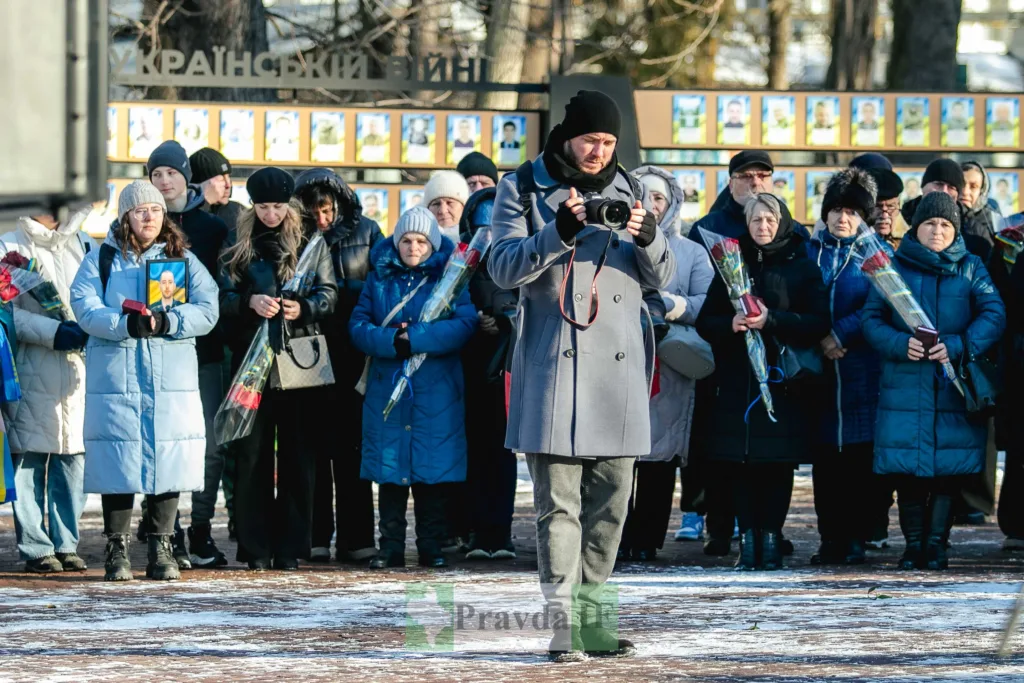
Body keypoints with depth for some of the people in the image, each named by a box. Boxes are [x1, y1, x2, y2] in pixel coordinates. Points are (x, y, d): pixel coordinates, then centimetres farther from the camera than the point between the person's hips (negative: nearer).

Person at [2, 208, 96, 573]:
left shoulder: (85, 246, 15)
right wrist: (52, 332, -16)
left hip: (78, 368, 4)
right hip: (30, 374, -4)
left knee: (73, 456, 3)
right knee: (30, 457, -4)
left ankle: (66, 544, 10)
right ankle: (35, 548, 0)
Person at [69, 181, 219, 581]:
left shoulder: (185, 261, 11)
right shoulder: (101, 260, 7)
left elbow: (206, 311, -1)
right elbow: (85, 308, -7)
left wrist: (165, 323, -19)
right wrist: (127, 325, -24)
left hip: (172, 382, 1)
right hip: (115, 379, -1)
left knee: (167, 462, 0)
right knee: (118, 461, -3)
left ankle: (161, 550, 10)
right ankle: (117, 551, 5)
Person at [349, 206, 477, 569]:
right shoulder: (379, 277, 11)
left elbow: (464, 325, -10)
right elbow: (358, 325, 2)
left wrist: (413, 339, -17)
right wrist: (391, 341, -17)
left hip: (435, 392, -2)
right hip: (387, 388, 2)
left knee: (432, 472, 0)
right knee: (389, 471, 2)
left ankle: (431, 546, 7)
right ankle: (391, 547, 6)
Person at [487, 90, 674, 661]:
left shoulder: (629, 190, 14)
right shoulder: (524, 189, 4)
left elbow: (662, 278, 10)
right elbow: (504, 267, -7)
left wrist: (648, 237, -12)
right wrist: (559, 233, -23)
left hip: (620, 364, 4)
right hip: (555, 360, -4)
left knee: (611, 498, 5)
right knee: (559, 498, -9)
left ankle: (591, 617, 13)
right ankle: (562, 622, -12)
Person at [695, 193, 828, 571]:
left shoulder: (802, 267, 5)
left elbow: (819, 324, -4)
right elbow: (705, 322, 11)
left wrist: (771, 320, -17)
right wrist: (731, 324, -11)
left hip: (783, 380, -2)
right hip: (736, 380, 2)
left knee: (778, 462, -5)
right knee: (739, 462, -2)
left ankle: (771, 535, 0)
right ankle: (748, 537, 2)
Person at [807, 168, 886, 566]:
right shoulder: (809, 252, 14)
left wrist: (840, 334, -15)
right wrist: (817, 341, -7)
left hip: (861, 370, -3)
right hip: (817, 370, 3)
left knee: (859, 457, -5)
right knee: (824, 458, 1)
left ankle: (856, 538, 0)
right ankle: (830, 538, 5)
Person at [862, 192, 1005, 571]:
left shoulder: (970, 268, 7)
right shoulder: (895, 267, 8)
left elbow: (993, 315, -3)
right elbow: (872, 320, 4)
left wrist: (957, 347, -18)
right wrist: (900, 344, -16)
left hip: (954, 388, 0)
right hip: (906, 386, 0)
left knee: (948, 468, -1)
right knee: (908, 470, -1)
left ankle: (936, 541, 7)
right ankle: (913, 543, 7)